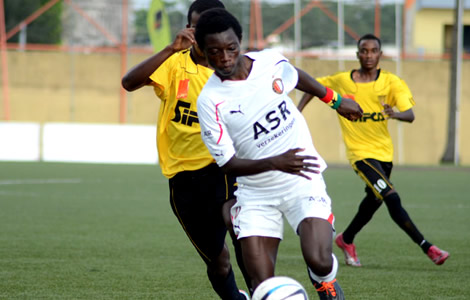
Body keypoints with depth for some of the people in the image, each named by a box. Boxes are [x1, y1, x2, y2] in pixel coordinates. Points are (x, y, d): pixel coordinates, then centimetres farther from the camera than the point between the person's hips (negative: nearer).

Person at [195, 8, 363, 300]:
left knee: (319, 262, -20)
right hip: (256, 194, -1)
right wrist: (276, 163, -30)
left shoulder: (270, 61, -7)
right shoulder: (210, 101, -16)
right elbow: (228, 164, -15)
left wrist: (336, 100, 29)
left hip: (303, 181, 1)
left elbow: (297, 76, 19)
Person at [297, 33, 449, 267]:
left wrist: (395, 114, -35)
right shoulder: (341, 81, -2)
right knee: (392, 199, -18)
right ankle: (427, 247, -16)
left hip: (384, 151, 4)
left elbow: (410, 114, -13)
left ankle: (346, 240, 44)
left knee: (374, 200, 18)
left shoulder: (391, 82, -2)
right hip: (361, 152, -4)